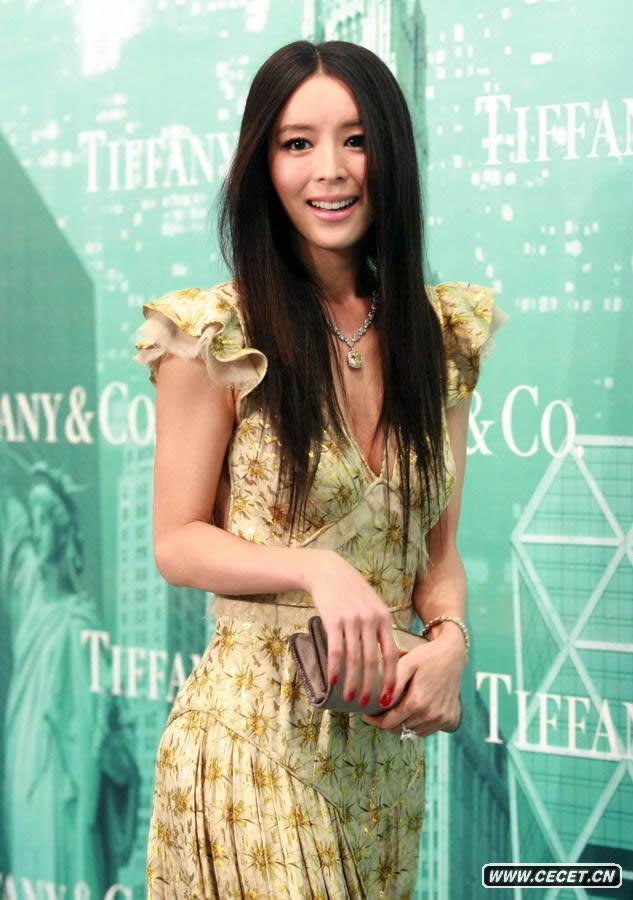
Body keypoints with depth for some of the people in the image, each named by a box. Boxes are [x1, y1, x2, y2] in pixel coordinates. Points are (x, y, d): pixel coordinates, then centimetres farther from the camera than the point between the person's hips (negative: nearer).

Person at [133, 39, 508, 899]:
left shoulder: (443, 335, 2)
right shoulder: (218, 337, -11)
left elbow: (439, 545, 8)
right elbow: (177, 544, -7)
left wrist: (451, 638, -12)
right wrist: (317, 569, -22)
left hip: (388, 740, 5)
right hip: (255, 734, -4)